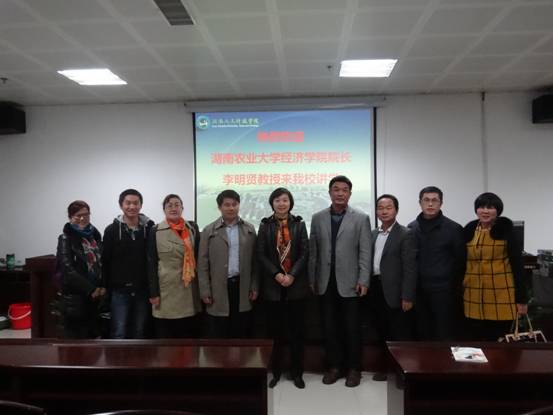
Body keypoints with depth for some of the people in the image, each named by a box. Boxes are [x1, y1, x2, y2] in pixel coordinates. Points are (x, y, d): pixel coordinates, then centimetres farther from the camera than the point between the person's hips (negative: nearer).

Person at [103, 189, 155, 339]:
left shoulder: (150, 228, -1)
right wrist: (107, 288, -3)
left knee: (139, 333, 12)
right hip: (120, 290, -1)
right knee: (119, 333, 1)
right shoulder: (112, 229, -1)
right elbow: (105, 262, 0)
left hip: (143, 290, 1)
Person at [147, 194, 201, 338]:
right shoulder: (155, 232, -1)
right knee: (165, 335, 5)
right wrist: (153, 293, -6)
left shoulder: (192, 228, 6)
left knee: (189, 333, 8)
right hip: (166, 289, -2)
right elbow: (151, 264, -2)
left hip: (189, 290, 3)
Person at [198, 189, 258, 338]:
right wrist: (205, 291, -6)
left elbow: (254, 261, 8)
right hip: (218, 289, -2)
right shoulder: (209, 231, 0)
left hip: (242, 287, 2)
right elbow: (203, 264, -1)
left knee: (240, 333, 10)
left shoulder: (249, 229, 7)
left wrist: (254, 287, 3)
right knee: (216, 335, 5)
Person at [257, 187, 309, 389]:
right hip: (273, 285, 0)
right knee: (275, 330, 5)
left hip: (296, 284, 0)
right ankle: (275, 371, 18)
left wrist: (292, 275, -12)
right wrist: (277, 274, -13)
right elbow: (261, 254, -2)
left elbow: (305, 253, -1)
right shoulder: (265, 225, 3)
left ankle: (297, 372, 18)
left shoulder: (299, 224, 4)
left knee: (296, 330, 6)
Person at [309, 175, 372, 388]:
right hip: (326, 283, 3)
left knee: (352, 328, 6)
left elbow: (365, 253, -4)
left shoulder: (361, 218, 0)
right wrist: (312, 280, 4)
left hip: (349, 282, -2)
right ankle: (334, 366, 23)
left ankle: (353, 368, 21)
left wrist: (363, 281, -10)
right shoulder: (317, 218, 7)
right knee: (329, 327, 9)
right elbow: (313, 252, 7)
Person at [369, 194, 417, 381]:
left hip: (394, 292, -6)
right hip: (376, 290, 6)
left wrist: (408, 296, -17)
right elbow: (369, 261, 11)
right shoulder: (373, 234, 12)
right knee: (383, 333, 16)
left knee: (401, 336, 3)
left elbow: (410, 268, -13)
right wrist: (368, 286, 4)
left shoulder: (406, 234, -8)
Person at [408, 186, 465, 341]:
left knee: (445, 337, 3)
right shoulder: (411, 228, 6)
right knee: (422, 335, 10)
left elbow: (461, 261, 1)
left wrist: (457, 287, 0)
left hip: (444, 290, -3)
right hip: (419, 290, 3)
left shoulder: (454, 228, -1)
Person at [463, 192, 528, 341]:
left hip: (501, 296, -3)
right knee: (475, 342, 8)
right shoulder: (469, 231, 6)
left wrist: (522, 298, -7)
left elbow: (517, 265, -4)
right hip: (473, 297, 3)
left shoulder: (506, 231, -4)